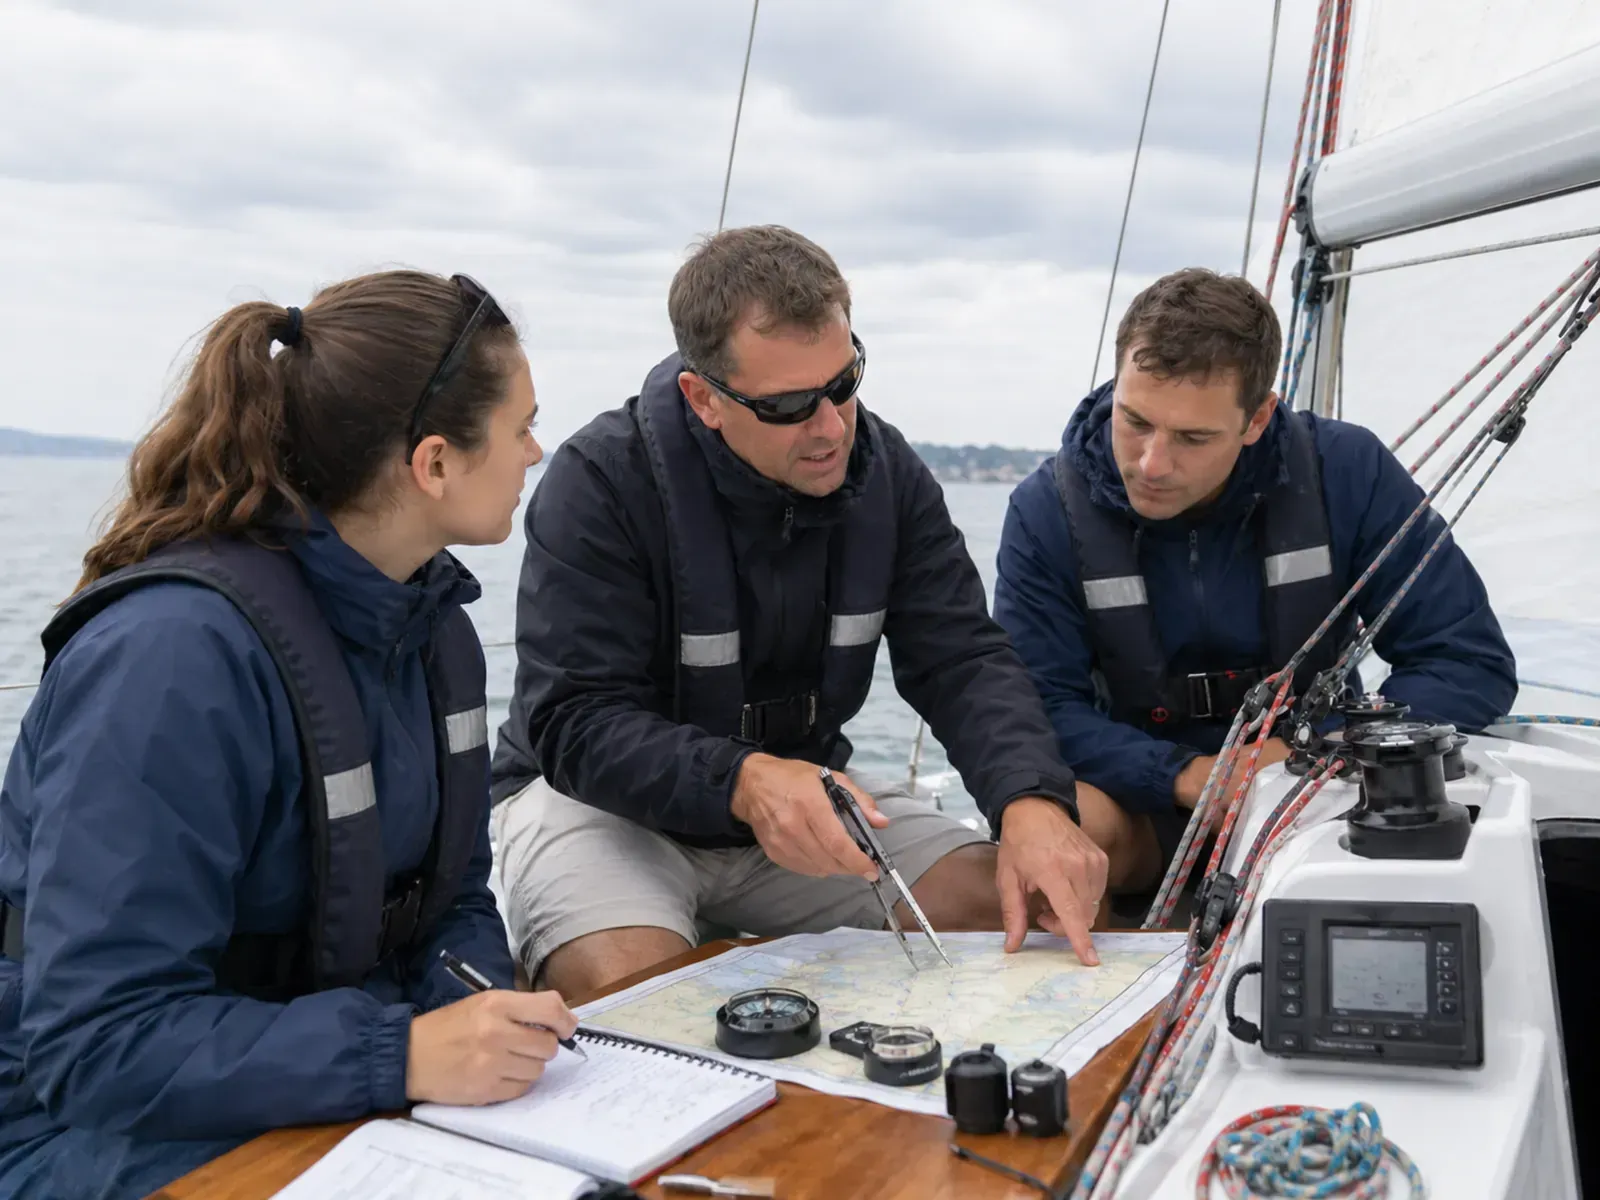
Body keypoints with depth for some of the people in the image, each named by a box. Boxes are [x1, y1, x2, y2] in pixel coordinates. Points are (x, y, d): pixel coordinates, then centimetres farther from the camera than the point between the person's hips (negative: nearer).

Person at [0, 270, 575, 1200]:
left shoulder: (432, 624, 1)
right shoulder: (178, 649, -25)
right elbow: (93, 1043, -25)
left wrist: (481, 1010, -12)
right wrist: (398, 1055, -32)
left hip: (347, 1082, 7)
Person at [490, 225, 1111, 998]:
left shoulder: (885, 470, -3)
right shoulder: (602, 479, -20)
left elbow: (960, 660, -9)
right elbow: (575, 721, -23)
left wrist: (1031, 801, -29)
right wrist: (744, 783, -41)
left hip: (802, 791, 5)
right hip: (600, 800, -4)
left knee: (1017, 908, -12)